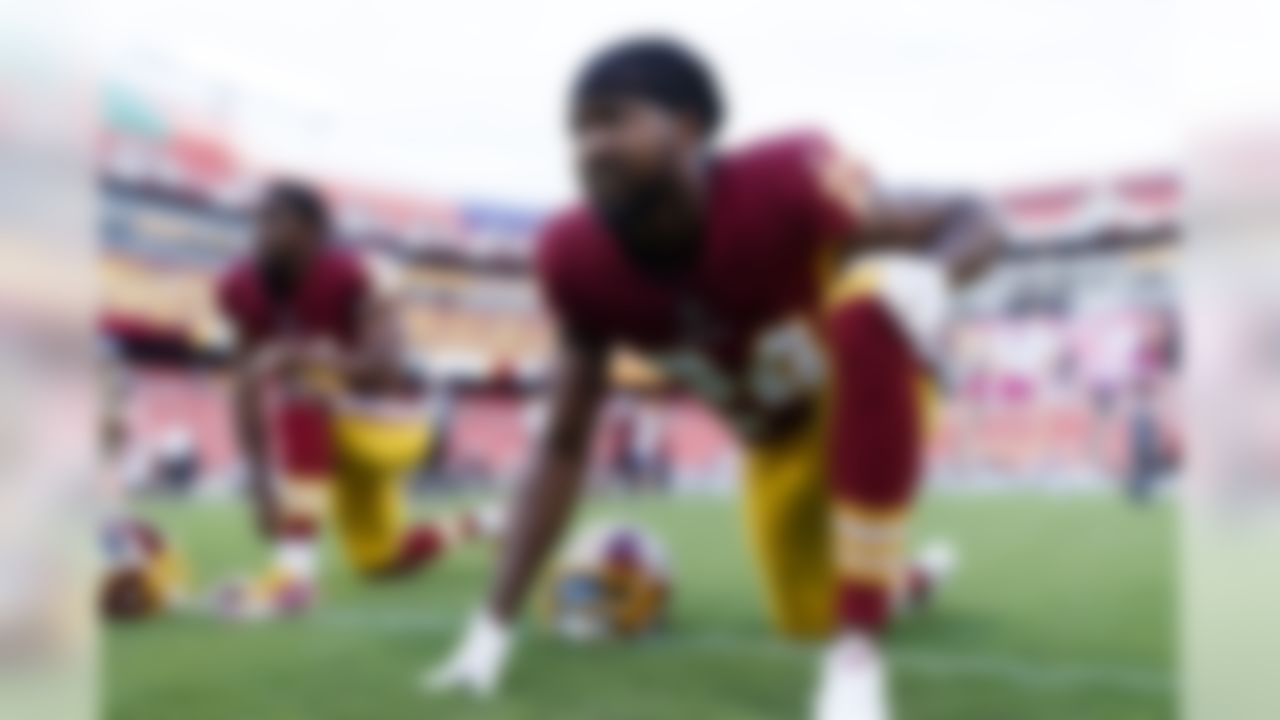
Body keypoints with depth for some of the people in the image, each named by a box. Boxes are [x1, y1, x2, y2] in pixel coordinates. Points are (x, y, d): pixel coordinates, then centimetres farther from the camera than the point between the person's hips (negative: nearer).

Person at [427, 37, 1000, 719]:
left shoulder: (781, 184, -34)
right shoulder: (581, 263, -22)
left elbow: (972, 220, -20)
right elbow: (563, 446, -15)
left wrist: (931, 277, -45)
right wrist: (495, 623, -19)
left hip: (869, 397, -4)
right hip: (778, 438, 4)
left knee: (872, 303, -37)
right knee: (809, 618, 9)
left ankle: (859, 654, -33)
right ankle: (906, 573, 47)